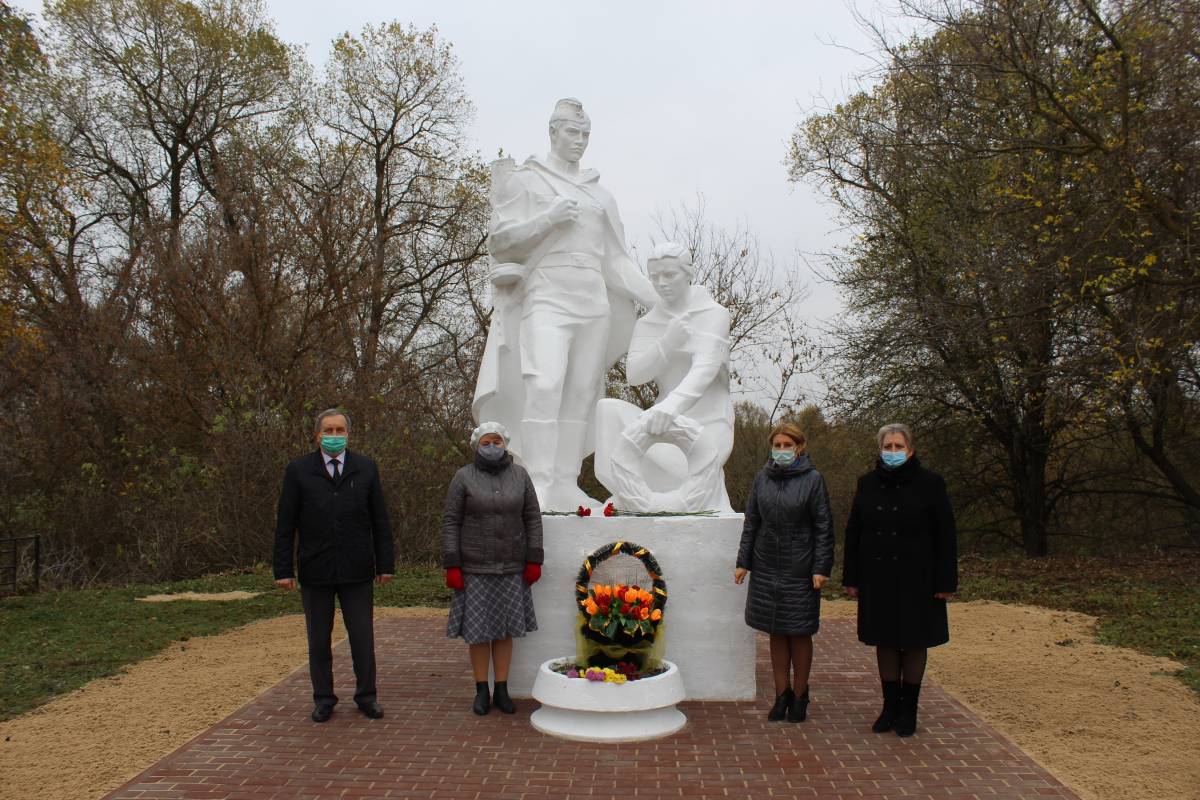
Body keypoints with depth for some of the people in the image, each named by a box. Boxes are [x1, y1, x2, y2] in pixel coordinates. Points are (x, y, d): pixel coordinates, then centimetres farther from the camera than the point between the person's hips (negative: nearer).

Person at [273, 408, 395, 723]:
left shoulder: (366, 468, 4)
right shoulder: (298, 470, 1)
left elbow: (380, 521, 5)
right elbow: (285, 525, 1)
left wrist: (386, 563, 1)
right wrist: (283, 569, -4)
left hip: (357, 570, 0)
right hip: (315, 571, 0)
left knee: (363, 638, 5)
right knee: (319, 640, 10)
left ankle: (366, 696, 20)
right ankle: (323, 699, 24)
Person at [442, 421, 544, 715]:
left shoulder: (519, 475, 4)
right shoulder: (464, 477, -2)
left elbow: (532, 517, 4)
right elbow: (451, 522, -3)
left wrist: (534, 560, -1)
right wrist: (452, 566, -9)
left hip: (511, 567, 2)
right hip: (475, 567, -1)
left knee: (505, 629, 7)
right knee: (478, 630, 4)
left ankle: (502, 690, 19)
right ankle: (481, 691, 18)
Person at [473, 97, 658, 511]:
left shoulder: (599, 193, 22)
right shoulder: (525, 179, 11)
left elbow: (616, 257, 18)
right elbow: (499, 236, 2)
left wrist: (653, 298, 7)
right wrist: (548, 219, -11)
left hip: (593, 301, 5)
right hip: (546, 295, -4)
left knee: (582, 393, -1)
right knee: (545, 385, -20)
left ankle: (565, 485, 3)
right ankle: (538, 486, -19)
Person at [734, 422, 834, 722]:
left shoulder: (813, 480, -5)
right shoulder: (762, 478, 5)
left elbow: (824, 527, -4)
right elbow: (751, 523, 10)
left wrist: (821, 568, -9)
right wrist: (743, 561, 7)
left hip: (800, 569, -3)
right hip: (766, 567, 3)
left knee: (800, 635, 6)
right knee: (776, 634, 9)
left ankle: (800, 696, 21)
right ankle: (782, 694, 21)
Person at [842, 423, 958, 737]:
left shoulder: (930, 484, -5)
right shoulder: (867, 484, 4)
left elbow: (946, 535, -4)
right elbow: (853, 533, 8)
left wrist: (945, 581, -9)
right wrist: (851, 578, 5)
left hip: (916, 579, -3)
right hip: (878, 578, 3)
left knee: (914, 643, 6)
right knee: (885, 641, 9)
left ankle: (909, 709, 19)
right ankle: (890, 705, 21)